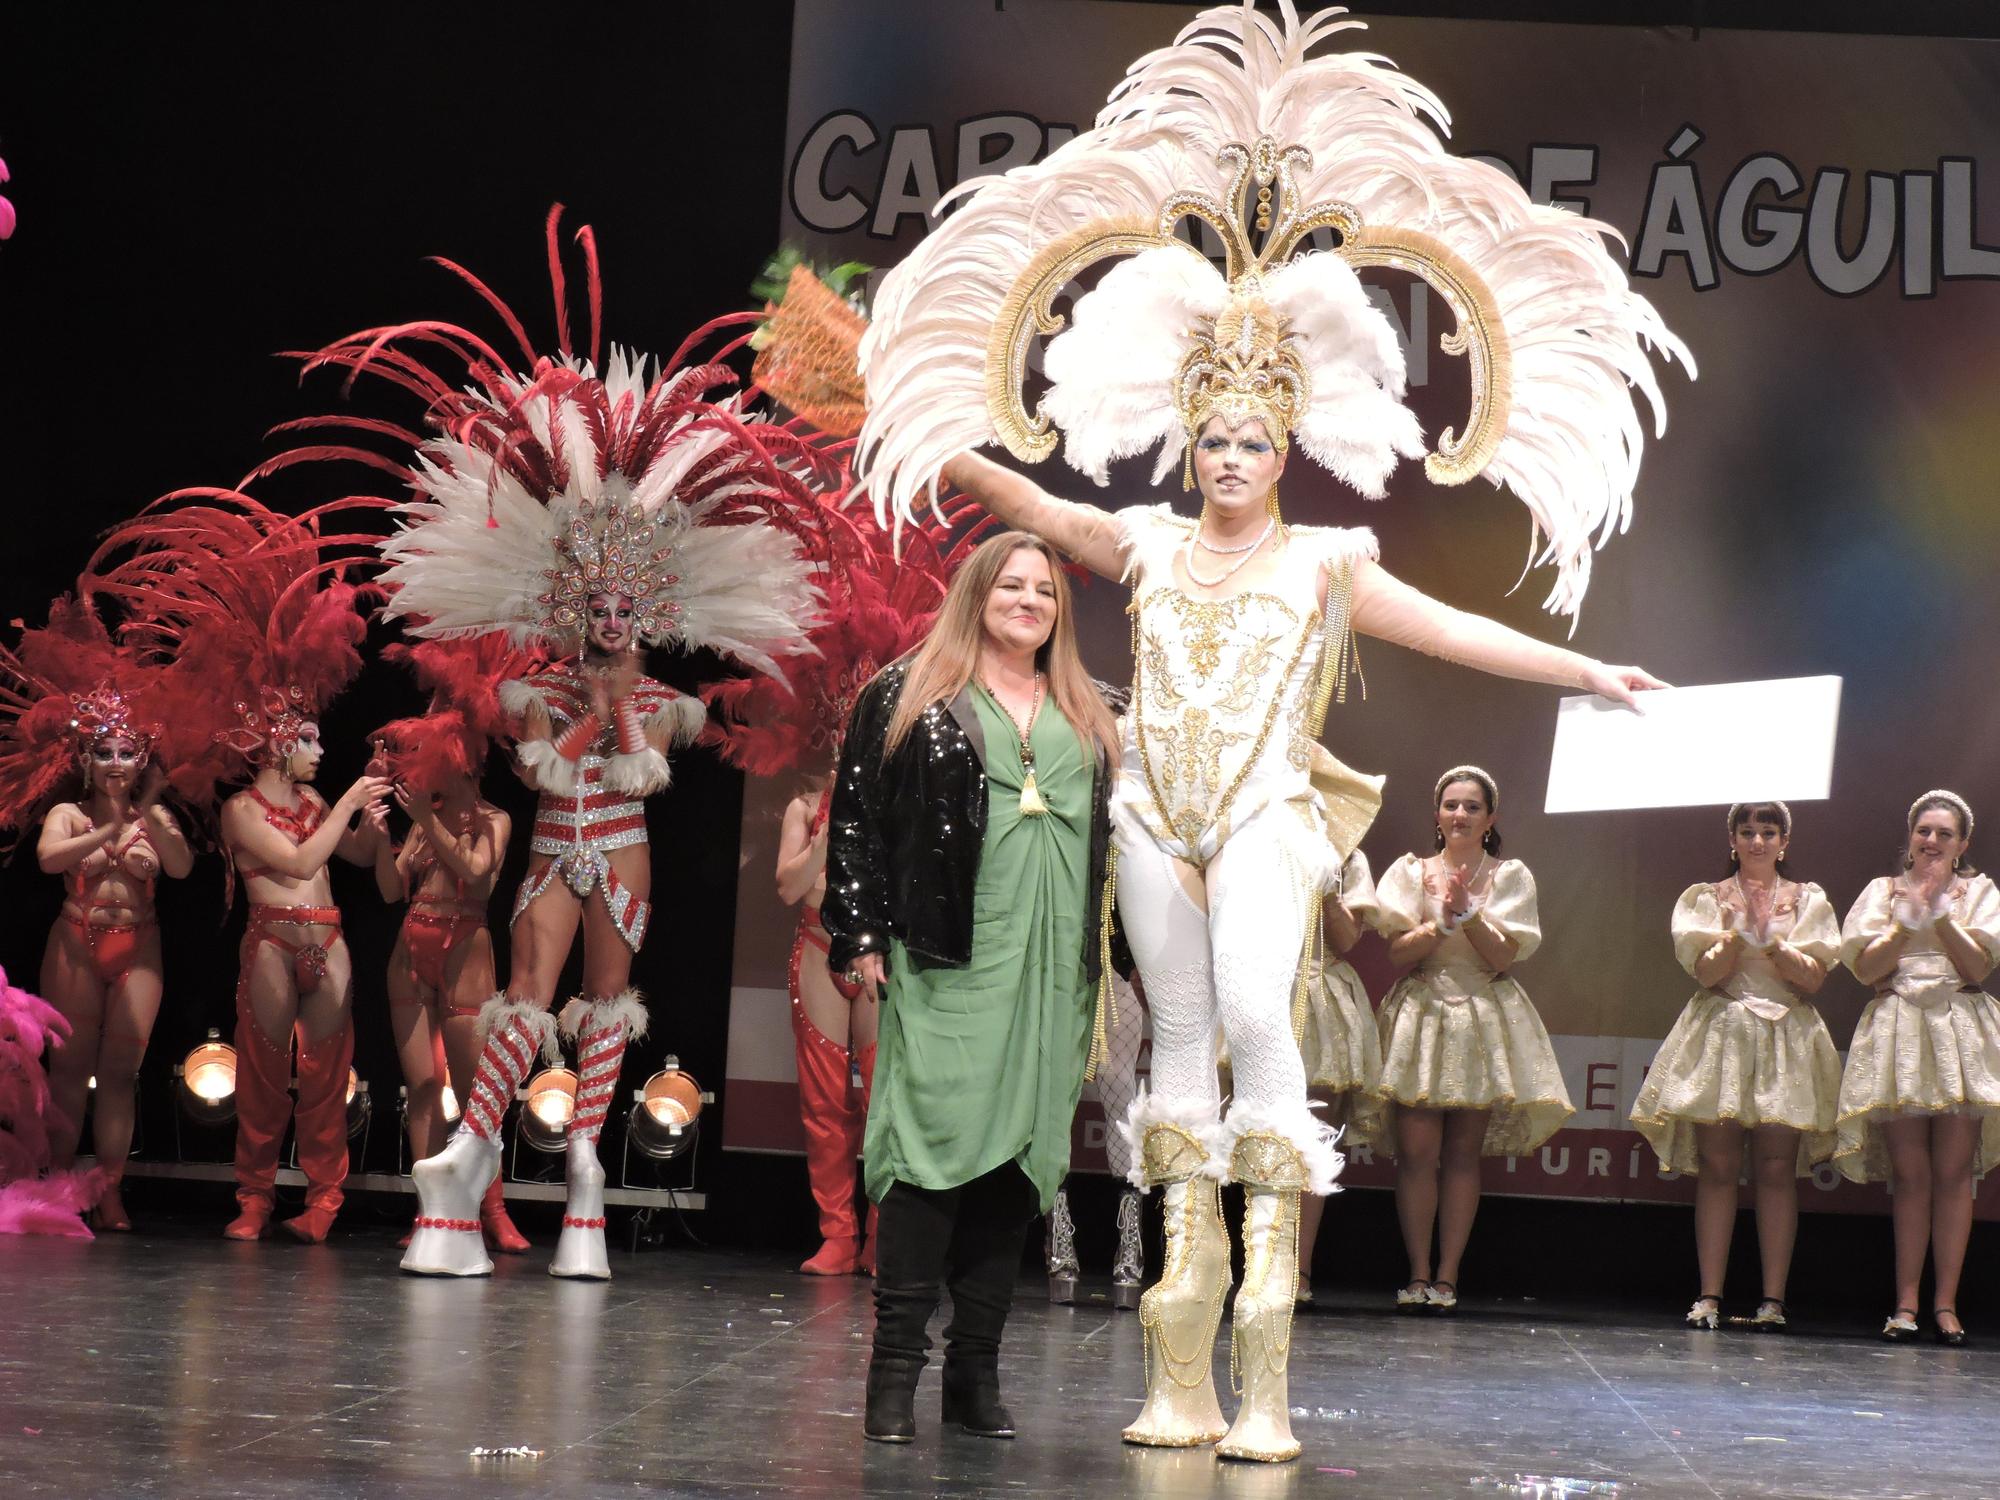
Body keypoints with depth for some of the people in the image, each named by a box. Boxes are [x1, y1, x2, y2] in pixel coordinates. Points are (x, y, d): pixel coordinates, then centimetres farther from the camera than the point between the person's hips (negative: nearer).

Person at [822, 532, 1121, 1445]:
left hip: (1052, 967, 4)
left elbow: (1114, 838, 21)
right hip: (946, 958, -4)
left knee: (1020, 1151, 3)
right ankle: (897, 1367, -9)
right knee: (937, 1140, -12)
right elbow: (856, 817, 1)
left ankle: (977, 1367, 9)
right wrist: (863, 934, -6)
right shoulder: (907, 697, 6)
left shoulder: (1087, 719, 19)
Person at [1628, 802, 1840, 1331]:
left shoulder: (1807, 900, 13)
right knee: (1717, 1164, -6)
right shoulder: (1707, 898, 11)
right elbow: (1707, 972, -1)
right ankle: (1709, 1295, -6)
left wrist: (1773, 939, -11)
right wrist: (1738, 931, -16)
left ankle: (1773, 1299, -6)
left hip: (1786, 1037, 0)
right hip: (1721, 1029, 0)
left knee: (1777, 1167, -6)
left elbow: (1814, 979, 2)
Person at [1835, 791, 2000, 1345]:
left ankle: (1945, 1302, -6)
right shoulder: (1883, 891, 15)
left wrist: (1941, 914, -13)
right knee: (1909, 1174, -6)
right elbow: (1866, 967, 3)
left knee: (1953, 1173, -7)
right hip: (1897, 1033, 0)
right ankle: (1905, 1303, -6)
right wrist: (1907, 921, -10)